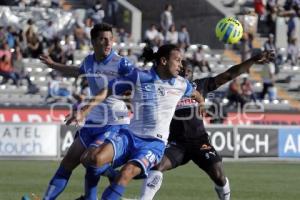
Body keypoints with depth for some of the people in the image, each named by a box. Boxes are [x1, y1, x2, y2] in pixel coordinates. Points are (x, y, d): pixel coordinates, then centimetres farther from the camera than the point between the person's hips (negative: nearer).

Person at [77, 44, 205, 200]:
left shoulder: (181, 84, 4)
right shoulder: (139, 77, -5)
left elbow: (196, 95, 29)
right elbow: (106, 92, -3)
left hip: (154, 143, 0)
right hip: (130, 136, 0)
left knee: (127, 173, -30)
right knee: (94, 159, -27)